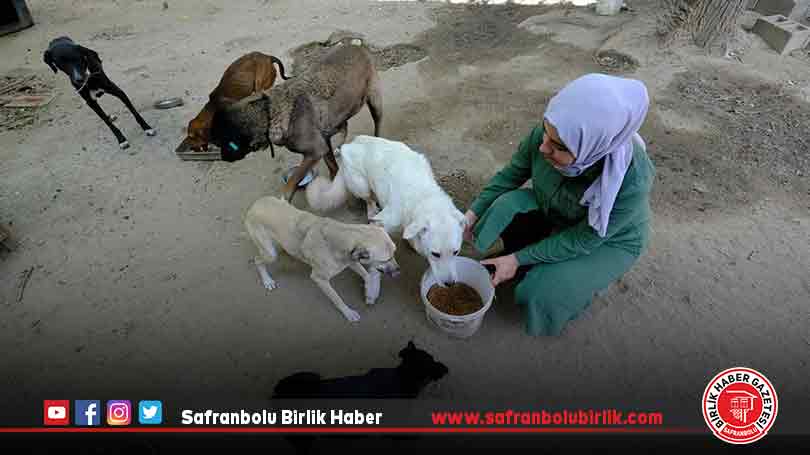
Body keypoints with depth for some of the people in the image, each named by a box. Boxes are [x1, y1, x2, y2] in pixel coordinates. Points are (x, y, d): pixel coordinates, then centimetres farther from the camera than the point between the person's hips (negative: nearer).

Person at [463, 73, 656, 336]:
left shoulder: (630, 182, -39)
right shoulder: (544, 135, -29)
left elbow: (581, 240, -28)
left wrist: (518, 259, -27)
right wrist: (473, 213, -16)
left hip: (609, 241, -4)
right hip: (550, 213, 4)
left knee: (544, 292, -22)